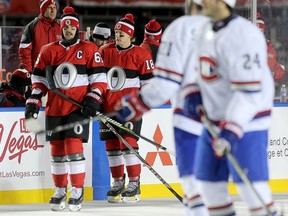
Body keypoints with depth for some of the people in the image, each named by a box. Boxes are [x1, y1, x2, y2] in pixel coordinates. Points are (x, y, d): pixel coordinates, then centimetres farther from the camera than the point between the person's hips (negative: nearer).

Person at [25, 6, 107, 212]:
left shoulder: (89, 49, 2)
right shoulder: (48, 51, 11)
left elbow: (99, 77, 0)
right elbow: (39, 78, 13)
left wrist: (93, 99, -10)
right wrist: (34, 100, 3)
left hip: (78, 106, -4)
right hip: (54, 108, 4)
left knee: (74, 146, -13)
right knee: (57, 149, 7)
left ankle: (78, 191, -5)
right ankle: (60, 191, 17)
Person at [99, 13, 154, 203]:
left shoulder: (141, 54, -2)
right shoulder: (104, 52, 10)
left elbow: (148, 79, -1)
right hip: (108, 105, 5)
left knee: (128, 141, -13)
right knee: (111, 143, 6)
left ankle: (134, 184, -6)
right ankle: (118, 183, 17)